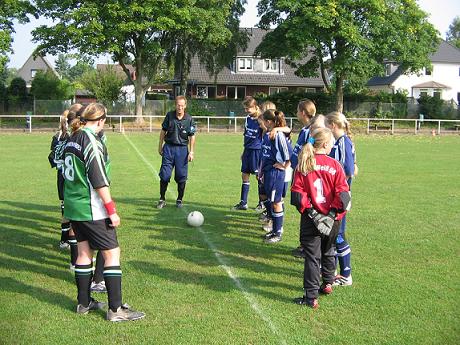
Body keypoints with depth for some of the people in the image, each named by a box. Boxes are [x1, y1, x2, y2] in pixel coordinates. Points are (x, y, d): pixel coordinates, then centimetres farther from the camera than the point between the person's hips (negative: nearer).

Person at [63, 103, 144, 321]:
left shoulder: (72, 139, 10)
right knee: (112, 252, -3)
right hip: (92, 209, -9)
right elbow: (99, 181, -21)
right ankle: (116, 309, -1)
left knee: (84, 251, 16)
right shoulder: (92, 142, -17)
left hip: (73, 206, 9)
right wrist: (112, 210, -16)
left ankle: (84, 303, 24)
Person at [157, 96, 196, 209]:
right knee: (164, 175, -1)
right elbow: (163, 131, 9)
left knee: (181, 177, 3)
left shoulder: (189, 119, -3)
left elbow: (192, 136, 2)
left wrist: (191, 152, -3)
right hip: (168, 147, 1)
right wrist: (160, 146, 9)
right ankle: (162, 199, 11)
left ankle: (179, 200, 18)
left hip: (182, 149, -1)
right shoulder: (169, 115, 0)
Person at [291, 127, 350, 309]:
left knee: (312, 256, 3)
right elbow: (343, 193, -12)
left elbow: (297, 193, -12)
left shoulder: (303, 165, -7)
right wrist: (332, 214, -9)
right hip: (331, 220, 1)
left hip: (310, 220, -1)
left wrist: (311, 212, -8)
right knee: (328, 252, 24)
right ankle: (328, 283, 40)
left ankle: (311, 297, 2)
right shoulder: (335, 165, -7)